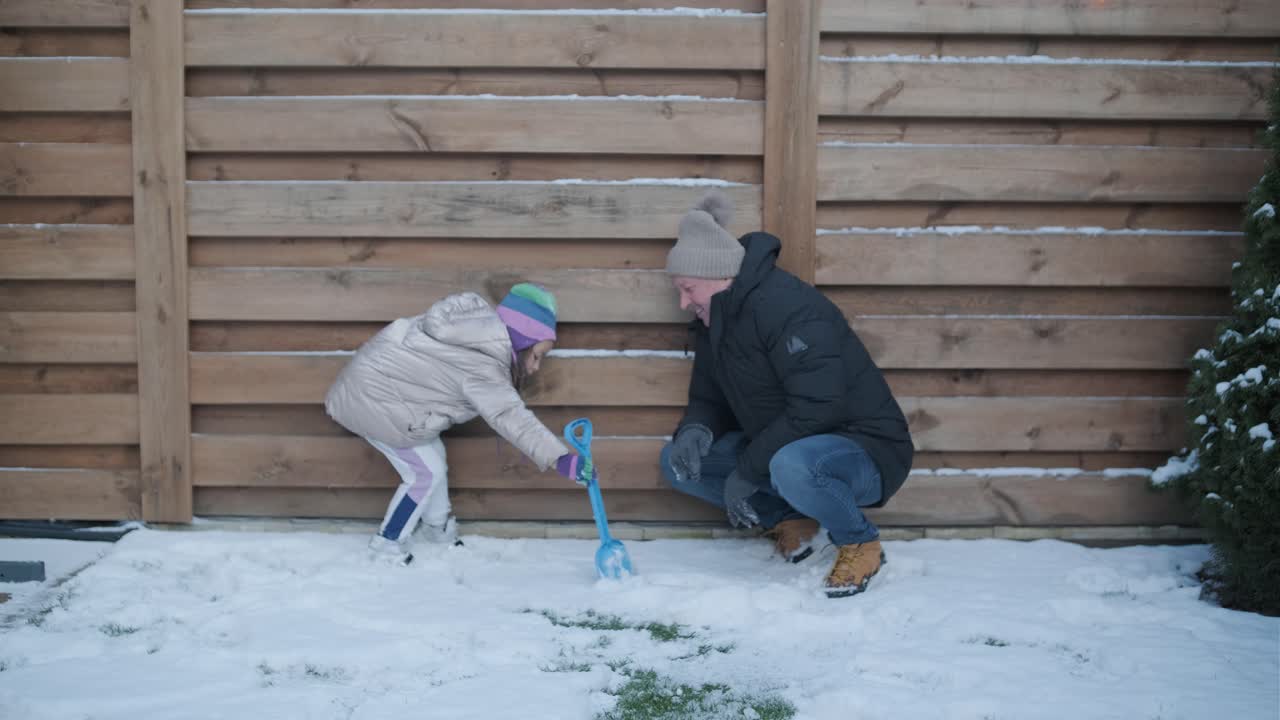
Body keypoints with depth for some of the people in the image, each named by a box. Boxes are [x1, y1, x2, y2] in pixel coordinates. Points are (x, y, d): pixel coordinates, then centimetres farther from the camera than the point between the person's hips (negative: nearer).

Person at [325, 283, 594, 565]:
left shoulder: (477, 317, -4)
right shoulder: (482, 369, -29)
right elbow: (510, 415, -38)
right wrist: (559, 457, -45)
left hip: (379, 377, 10)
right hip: (374, 399, -10)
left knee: (433, 456, 19)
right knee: (425, 472, -2)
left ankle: (438, 528, 38)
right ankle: (388, 546, 14)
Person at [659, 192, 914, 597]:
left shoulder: (787, 304, -24)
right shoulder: (713, 324, 6)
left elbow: (818, 406, -32)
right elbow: (708, 400, 12)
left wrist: (747, 471, -24)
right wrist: (695, 431, -14)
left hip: (865, 452, -8)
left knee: (791, 465, -41)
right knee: (678, 461, -2)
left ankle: (860, 542, -10)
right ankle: (787, 521, 7)